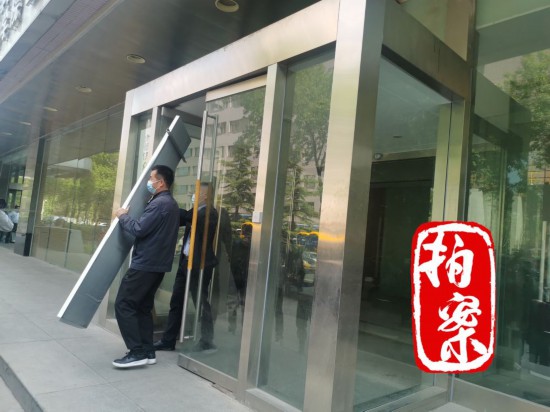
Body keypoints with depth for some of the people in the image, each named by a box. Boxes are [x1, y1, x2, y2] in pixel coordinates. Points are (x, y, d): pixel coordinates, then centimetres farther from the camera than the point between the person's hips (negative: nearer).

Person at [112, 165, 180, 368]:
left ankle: (137, 352, -4)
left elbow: (139, 229, -20)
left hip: (145, 263, -10)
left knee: (123, 304, -5)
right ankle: (147, 351, 16)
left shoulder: (159, 203, -16)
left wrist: (123, 216, -4)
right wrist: (128, 216, 17)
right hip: (157, 263, 10)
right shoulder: (170, 204, 17)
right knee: (143, 306, 14)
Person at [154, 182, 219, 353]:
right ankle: (168, 340, 24)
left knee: (201, 303, 2)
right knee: (176, 302, 13)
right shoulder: (195, 212, 15)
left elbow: (188, 216, -24)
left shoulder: (210, 213, -11)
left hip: (199, 264, -9)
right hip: (186, 262, 9)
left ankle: (207, 342, 16)